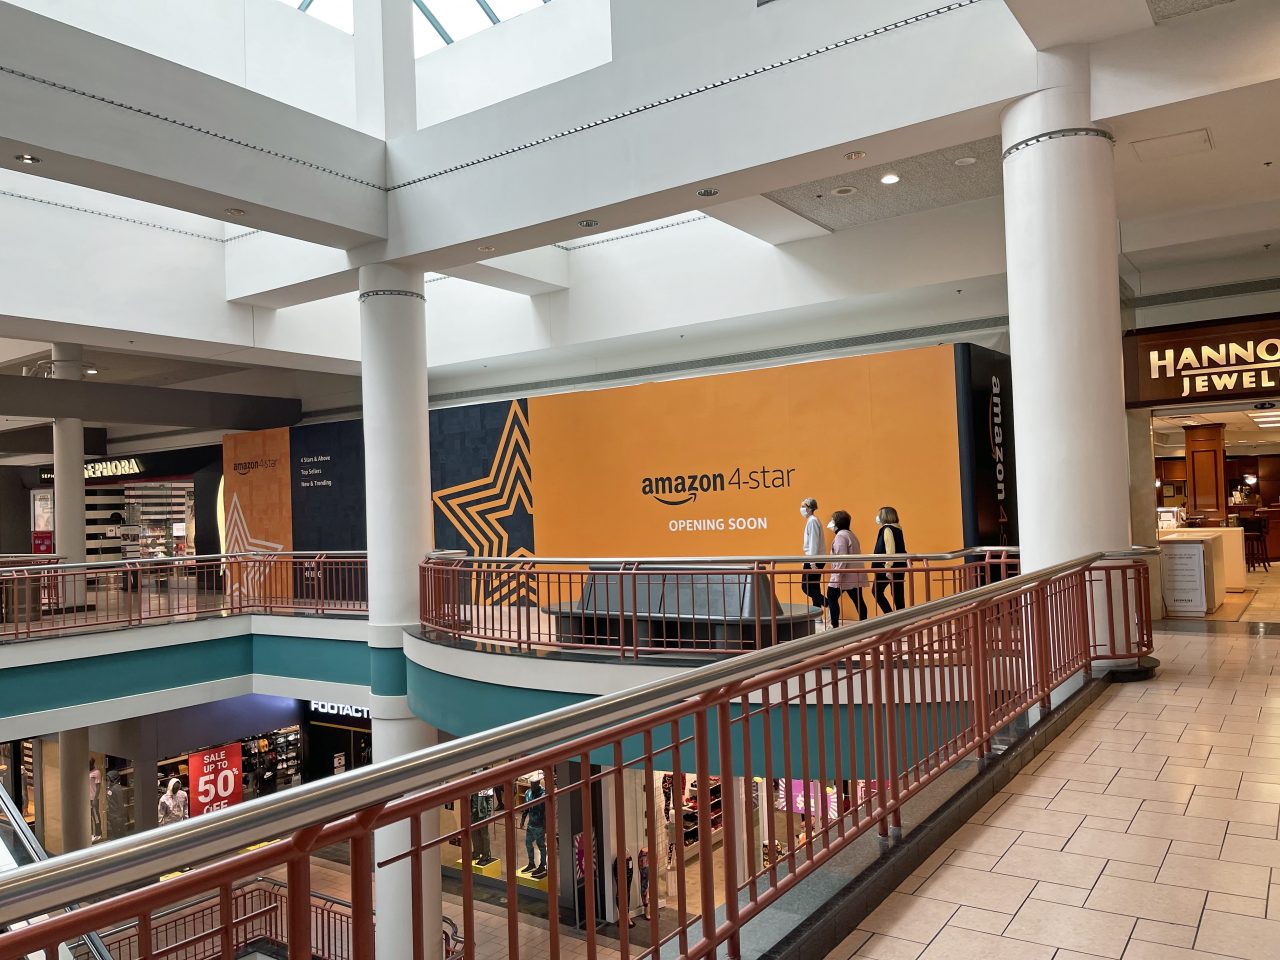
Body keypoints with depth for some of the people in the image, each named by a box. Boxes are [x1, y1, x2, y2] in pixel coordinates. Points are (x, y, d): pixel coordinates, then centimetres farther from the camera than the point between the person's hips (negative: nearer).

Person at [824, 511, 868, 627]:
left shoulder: (840, 536, -13)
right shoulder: (850, 534, 17)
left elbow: (842, 559, -21)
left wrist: (836, 577, -21)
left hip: (846, 576, -9)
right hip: (855, 576, 9)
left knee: (832, 597, 1)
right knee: (858, 600, 8)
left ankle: (835, 625, 0)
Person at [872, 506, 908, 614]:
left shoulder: (887, 529, -12)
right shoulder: (897, 529, 15)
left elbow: (890, 550, -20)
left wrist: (888, 568, -23)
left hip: (891, 567, -9)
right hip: (899, 566, 9)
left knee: (877, 591, 0)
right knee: (898, 595, 8)